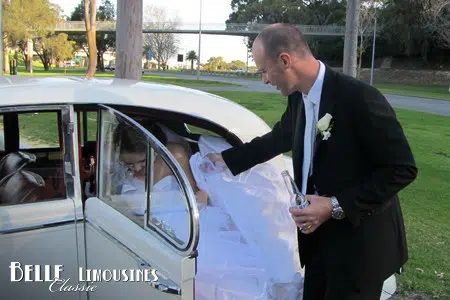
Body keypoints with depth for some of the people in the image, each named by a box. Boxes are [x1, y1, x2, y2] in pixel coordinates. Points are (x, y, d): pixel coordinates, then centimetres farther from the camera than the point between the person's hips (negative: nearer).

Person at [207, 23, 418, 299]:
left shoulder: (359, 98, -23)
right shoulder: (299, 99, 2)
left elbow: (402, 168, -20)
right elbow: (278, 139, 21)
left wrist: (336, 206, -23)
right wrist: (225, 159, 24)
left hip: (358, 242, -7)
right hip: (320, 236, 7)